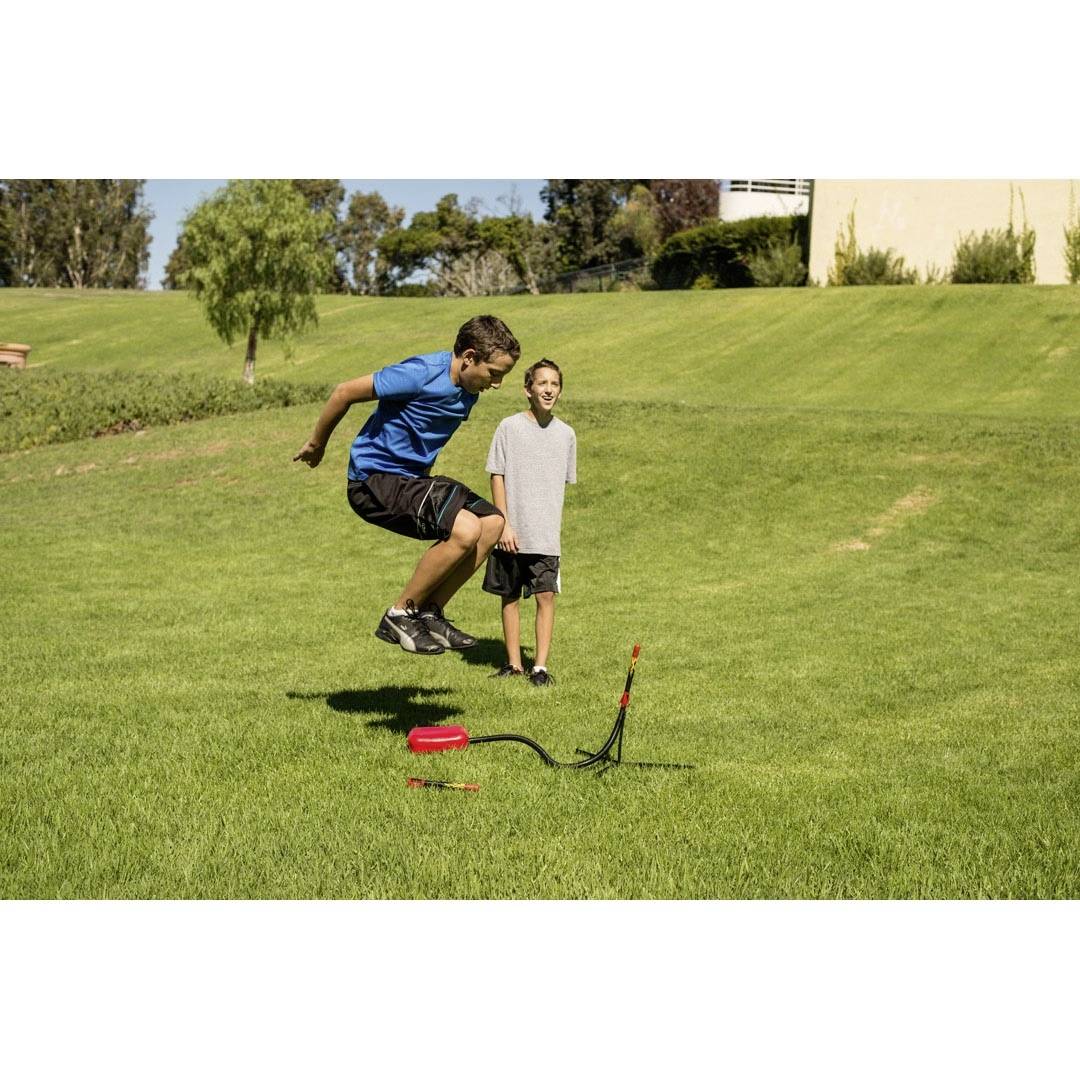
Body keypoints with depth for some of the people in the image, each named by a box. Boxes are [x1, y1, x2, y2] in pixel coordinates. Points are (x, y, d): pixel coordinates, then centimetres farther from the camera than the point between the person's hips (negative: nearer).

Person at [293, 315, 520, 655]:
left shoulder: (467, 391, 5)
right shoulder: (421, 374, -22)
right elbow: (345, 392, -15)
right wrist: (316, 444, -3)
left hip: (412, 474, 9)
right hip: (374, 477, -9)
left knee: (492, 522, 0)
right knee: (465, 529, -24)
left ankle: (429, 613, 5)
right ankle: (399, 616, -9)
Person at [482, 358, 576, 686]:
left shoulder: (566, 434, 6)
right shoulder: (509, 427, -3)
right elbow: (497, 477, -3)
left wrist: (552, 522, 12)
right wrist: (504, 524, -9)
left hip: (546, 535, 1)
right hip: (511, 533, -1)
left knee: (546, 596, -6)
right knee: (510, 596, 7)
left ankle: (540, 666, 0)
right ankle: (514, 663, 17)